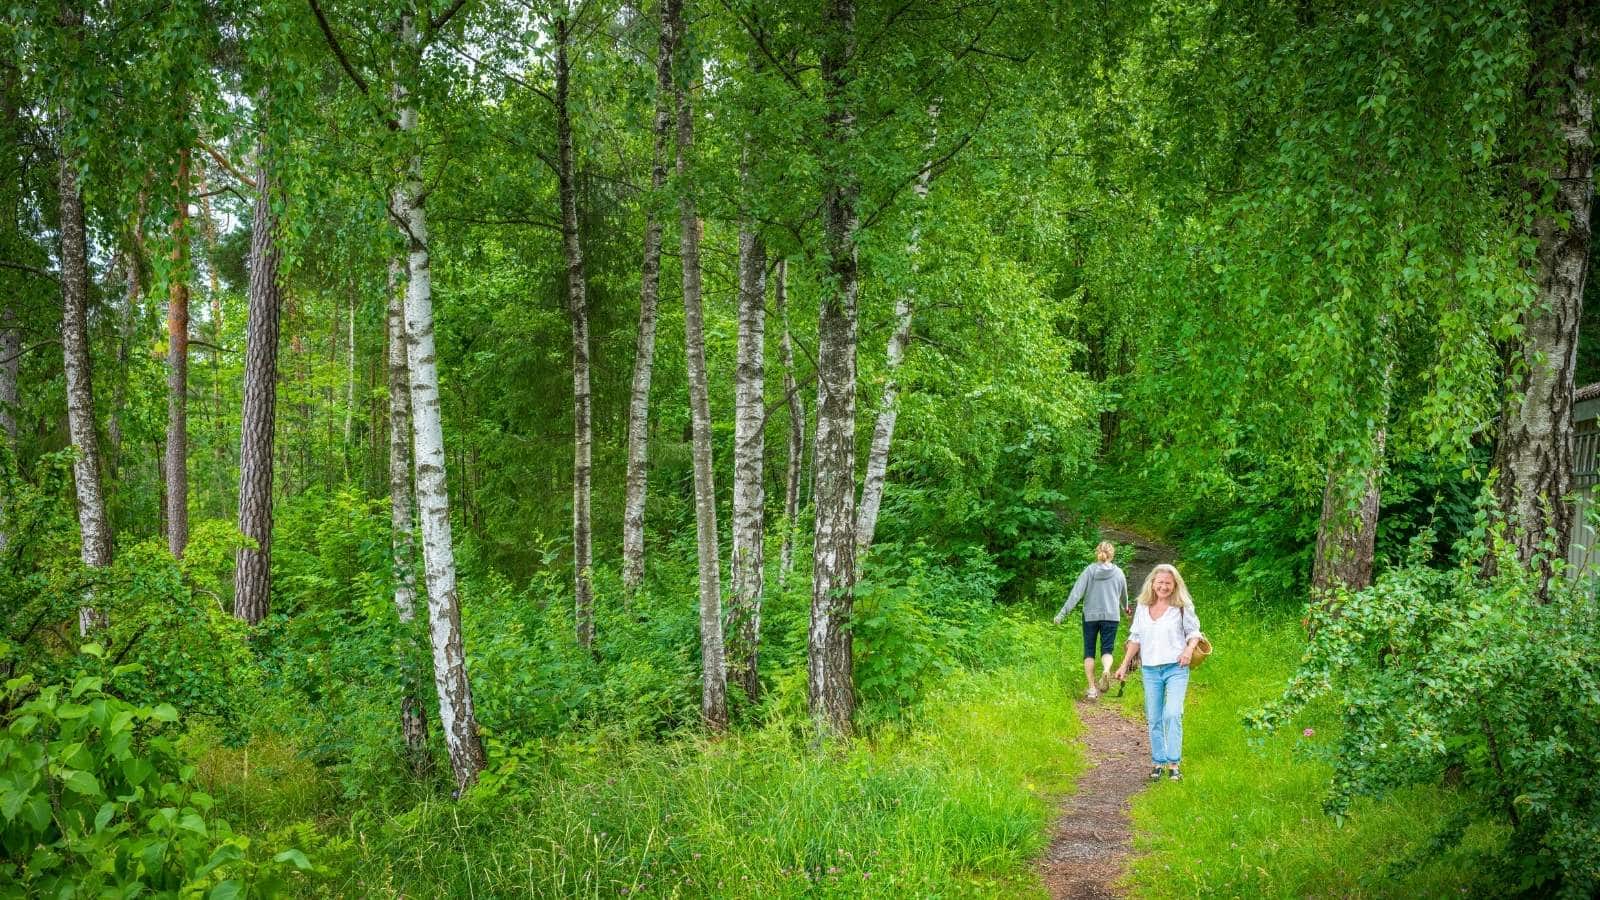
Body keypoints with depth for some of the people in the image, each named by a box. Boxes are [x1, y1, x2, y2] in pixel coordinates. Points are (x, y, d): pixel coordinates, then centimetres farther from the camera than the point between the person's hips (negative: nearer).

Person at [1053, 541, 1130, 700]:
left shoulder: (1089, 570, -4)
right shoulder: (1118, 573, 2)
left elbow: (1076, 593, -10)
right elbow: (1124, 596, 17)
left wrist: (1062, 613, -9)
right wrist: (1125, 609, 39)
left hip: (1090, 616, 0)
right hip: (1111, 616, 0)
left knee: (1089, 651, 9)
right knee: (1107, 649, 6)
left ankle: (1092, 687, 5)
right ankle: (1106, 670, -27)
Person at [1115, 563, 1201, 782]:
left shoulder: (1182, 607, 0)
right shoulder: (1142, 607, 9)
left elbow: (1194, 632, 7)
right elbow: (1135, 638, 15)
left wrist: (1189, 649, -13)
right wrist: (1124, 665, 13)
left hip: (1176, 668, -4)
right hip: (1150, 670, 4)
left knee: (1172, 714, -16)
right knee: (1154, 719, 6)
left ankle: (1173, 764, -11)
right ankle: (1158, 762, 15)